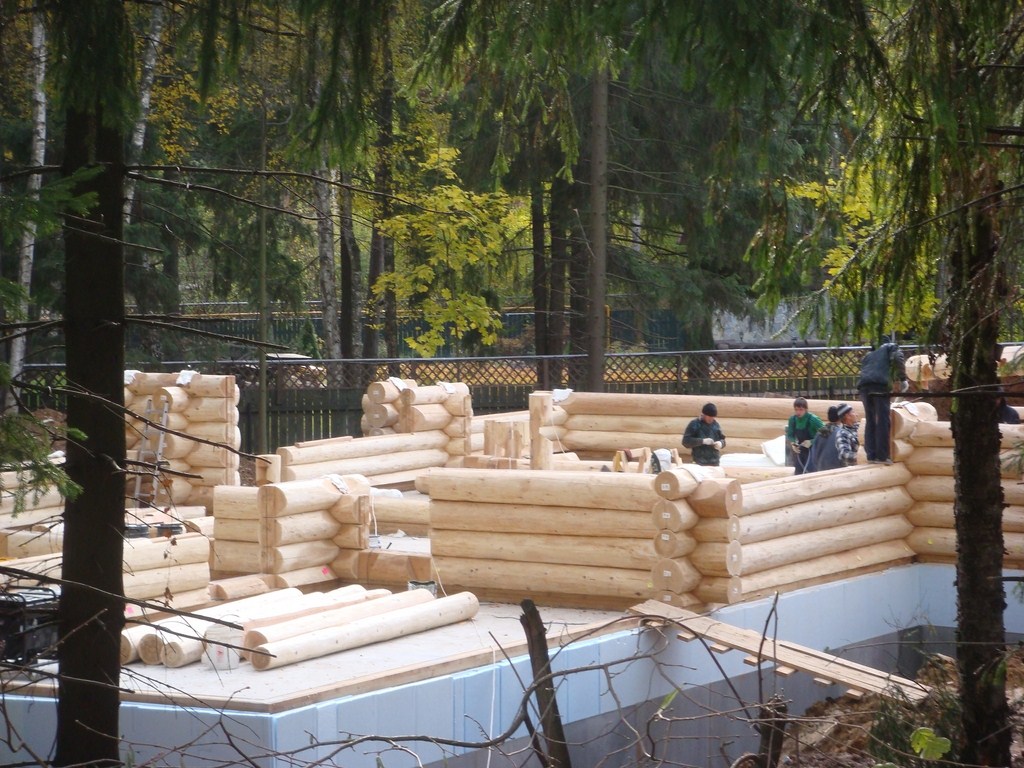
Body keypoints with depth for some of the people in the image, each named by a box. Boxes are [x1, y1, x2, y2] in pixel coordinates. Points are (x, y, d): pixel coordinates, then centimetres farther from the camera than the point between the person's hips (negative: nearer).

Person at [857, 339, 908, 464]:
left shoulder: (869, 354, 37)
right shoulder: (892, 347, 20)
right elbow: (898, 359, -1)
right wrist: (903, 379, 1)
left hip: (863, 384, 5)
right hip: (880, 383, -5)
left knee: (870, 421, 9)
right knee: (882, 421, -5)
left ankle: (871, 455, 3)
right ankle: (882, 456, -10)